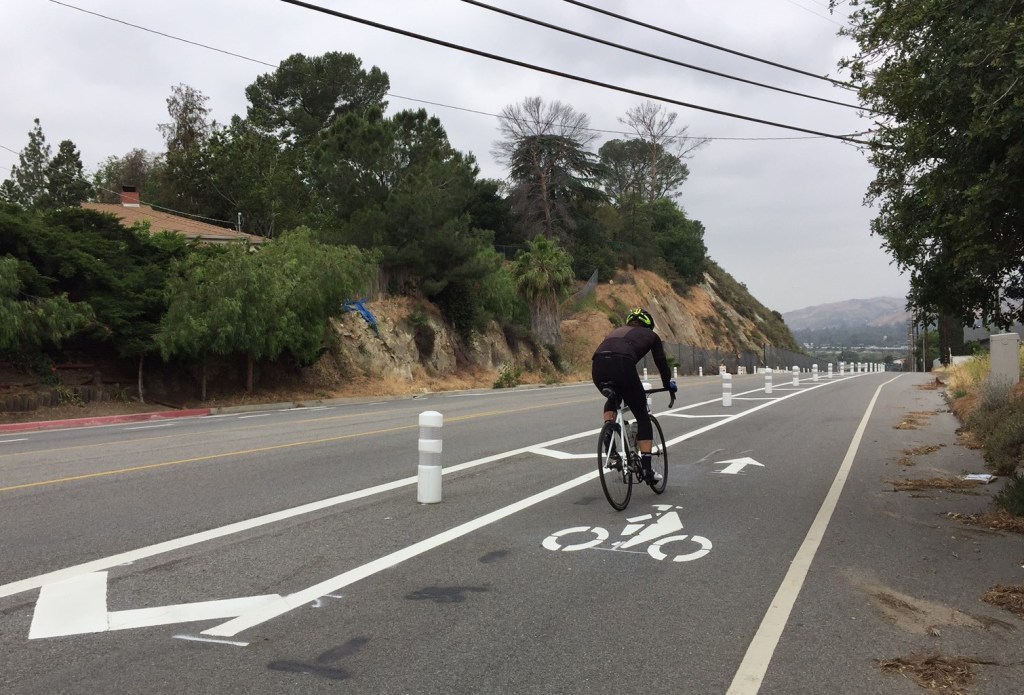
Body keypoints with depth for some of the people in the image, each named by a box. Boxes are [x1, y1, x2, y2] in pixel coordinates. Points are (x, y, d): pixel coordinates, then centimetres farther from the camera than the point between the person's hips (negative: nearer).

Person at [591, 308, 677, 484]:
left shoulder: (617, 331, 39)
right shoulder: (651, 335, 29)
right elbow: (661, 363, 33)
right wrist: (670, 386, 52)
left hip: (597, 367, 4)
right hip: (622, 366, -4)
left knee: (613, 400, 38)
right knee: (643, 417, 13)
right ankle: (647, 469, 9)